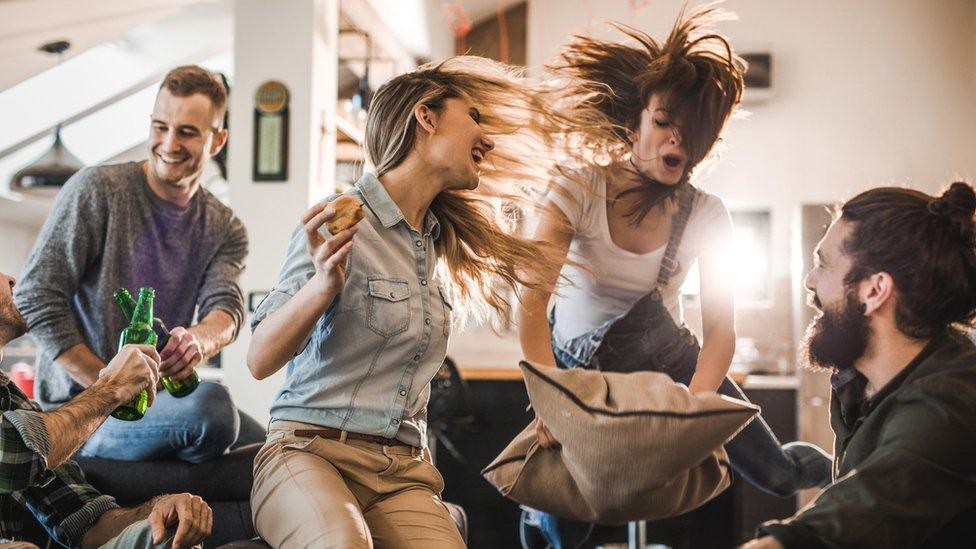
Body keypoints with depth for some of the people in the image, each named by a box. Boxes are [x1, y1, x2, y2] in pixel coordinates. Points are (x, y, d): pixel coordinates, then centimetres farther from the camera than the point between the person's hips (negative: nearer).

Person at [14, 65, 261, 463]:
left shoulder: (225, 229, 7)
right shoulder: (96, 190, -7)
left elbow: (226, 305, -10)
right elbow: (34, 299, -11)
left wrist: (200, 338, -37)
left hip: (161, 398, 6)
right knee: (211, 404, -33)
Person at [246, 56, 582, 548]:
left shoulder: (444, 243, 14)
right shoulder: (339, 224, -6)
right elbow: (260, 361, -12)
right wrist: (323, 284, -28)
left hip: (403, 471, 5)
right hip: (311, 449, -4)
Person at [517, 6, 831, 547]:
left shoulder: (706, 215, -12)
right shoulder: (579, 188, -20)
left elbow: (720, 329, -14)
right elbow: (533, 301, -28)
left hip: (669, 358, 2)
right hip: (581, 366, -2)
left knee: (774, 472, -4)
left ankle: (841, 467, 33)